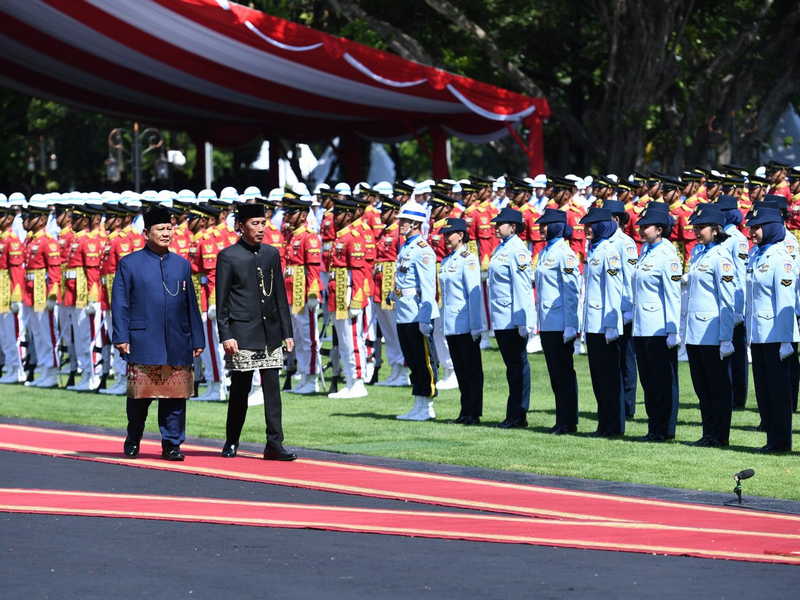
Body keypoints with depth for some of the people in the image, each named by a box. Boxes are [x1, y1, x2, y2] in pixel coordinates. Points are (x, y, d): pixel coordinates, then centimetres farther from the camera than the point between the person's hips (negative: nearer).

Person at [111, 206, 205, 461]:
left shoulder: (182, 265, 14)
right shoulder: (130, 264, 3)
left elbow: (191, 305, 15)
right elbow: (119, 304, 0)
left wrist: (197, 340, 11)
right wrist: (121, 337, -8)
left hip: (177, 345, 3)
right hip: (143, 343, -3)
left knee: (175, 397, 1)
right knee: (140, 395, 4)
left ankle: (172, 445, 7)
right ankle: (132, 443, 20)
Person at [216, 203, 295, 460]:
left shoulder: (271, 254, 11)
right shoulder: (228, 257, -3)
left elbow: (280, 295, 14)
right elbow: (222, 301, -4)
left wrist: (287, 332, 10)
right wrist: (225, 335, -11)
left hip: (270, 333, 4)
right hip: (242, 333, -4)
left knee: (272, 388, -1)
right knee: (240, 389, 3)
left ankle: (274, 444, -2)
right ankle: (231, 443, 16)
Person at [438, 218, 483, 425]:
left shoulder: (468, 259, -9)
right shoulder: (446, 261, 14)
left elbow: (474, 293, -13)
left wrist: (476, 326, -16)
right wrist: (444, 324, 16)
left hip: (465, 324, -8)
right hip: (451, 325, 8)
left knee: (472, 370, -2)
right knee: (460, 369, 10)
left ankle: (474, 413, 0)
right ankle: (465, 412, 15)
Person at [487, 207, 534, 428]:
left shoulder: (517, 250, -13)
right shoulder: (500, 249, 15)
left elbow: (523, 285, -17)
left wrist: (523, 321, -20)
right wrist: (493, 316, 21)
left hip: (513, 319, -9)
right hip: (501, 319, 9)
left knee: (518, 366, -3)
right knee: (512, 366, 11)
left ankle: (517, 416, 0)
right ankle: (515, 416, 15)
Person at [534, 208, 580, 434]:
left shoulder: (564, 253, -12)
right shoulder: (545, 252, 14)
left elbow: (572, 291, -15)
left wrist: (571, 326, -18)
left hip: (560, 323, -9)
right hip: (547, 323, 9)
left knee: (564, 373, -4)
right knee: (555, 373, 11)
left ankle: (568, 422, 0)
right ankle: (562, 421, 15)